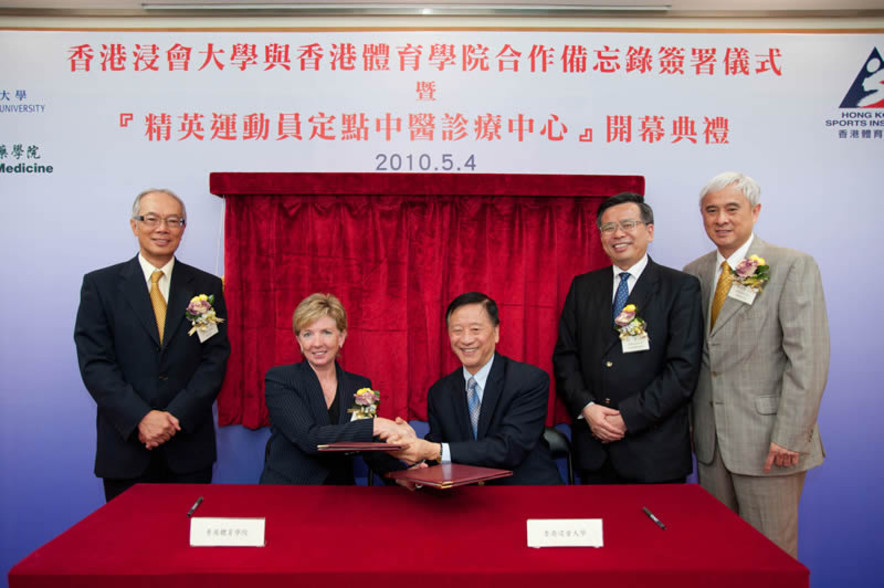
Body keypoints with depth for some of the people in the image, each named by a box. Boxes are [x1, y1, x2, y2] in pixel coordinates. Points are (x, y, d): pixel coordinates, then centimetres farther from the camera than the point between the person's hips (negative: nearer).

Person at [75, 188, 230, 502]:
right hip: (125, 446, 0)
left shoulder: (207, 287, 5)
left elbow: (215, 358, -1)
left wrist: (176, 416, -11)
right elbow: (95, 362, -5)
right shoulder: (100, 284, 2)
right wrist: (141, 417, -15)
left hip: (189, 446, 1)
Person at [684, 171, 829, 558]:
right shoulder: (694, 273, 9)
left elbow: (808, 359, -13)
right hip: (710, 440, 5)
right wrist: (690, 422, 6)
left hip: (768, 440, -5)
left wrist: (790, 437, -16)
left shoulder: (794, 267, -7)